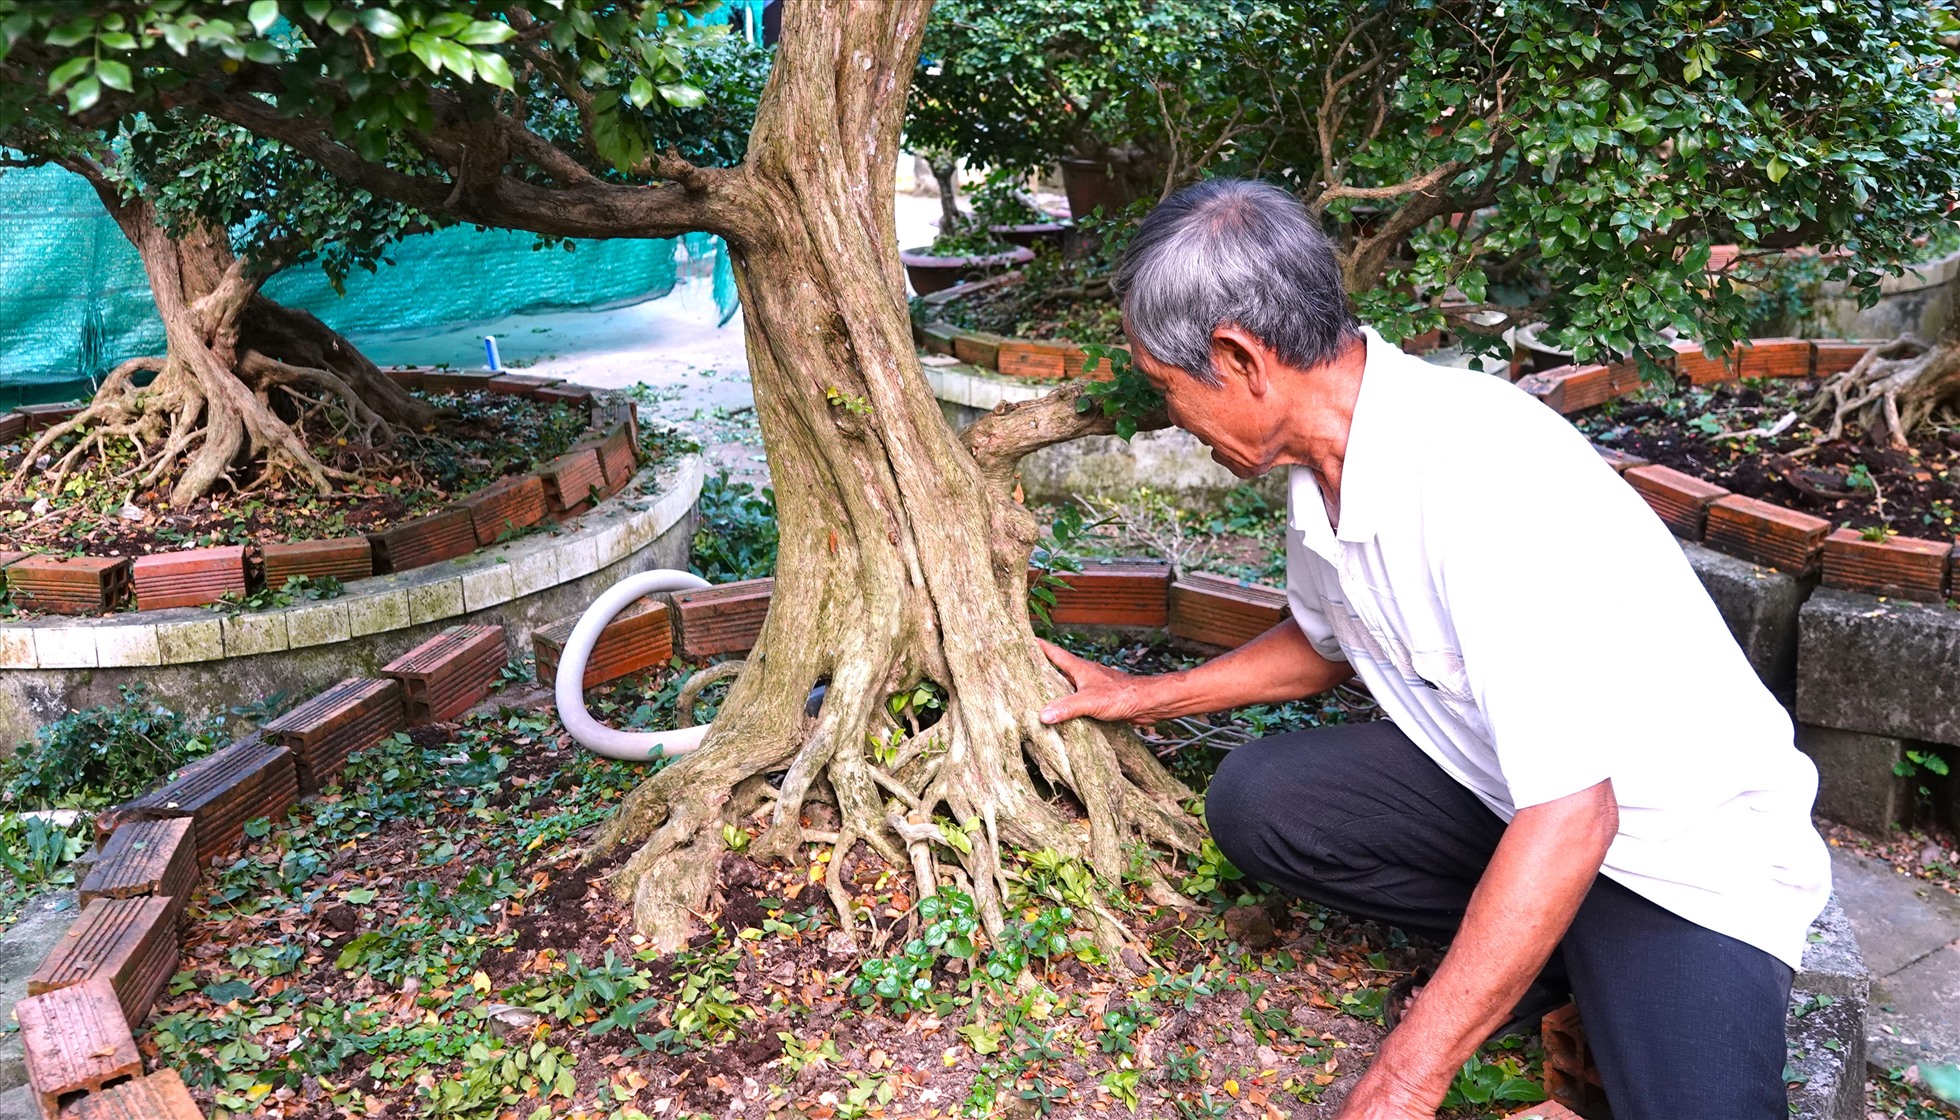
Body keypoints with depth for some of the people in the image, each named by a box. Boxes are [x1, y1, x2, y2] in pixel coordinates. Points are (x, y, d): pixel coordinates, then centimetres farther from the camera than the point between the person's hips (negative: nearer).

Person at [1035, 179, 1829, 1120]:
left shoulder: (1480, 470, -30)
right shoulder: (1325, 463, -3)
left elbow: (1571, 814, -31)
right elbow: (1325, 644, 19)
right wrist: (1143, 697, 19)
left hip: (1687, 837, -7)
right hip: (1503, 792, 8)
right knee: (1255, 799, -10)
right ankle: (1562, 957, 2)